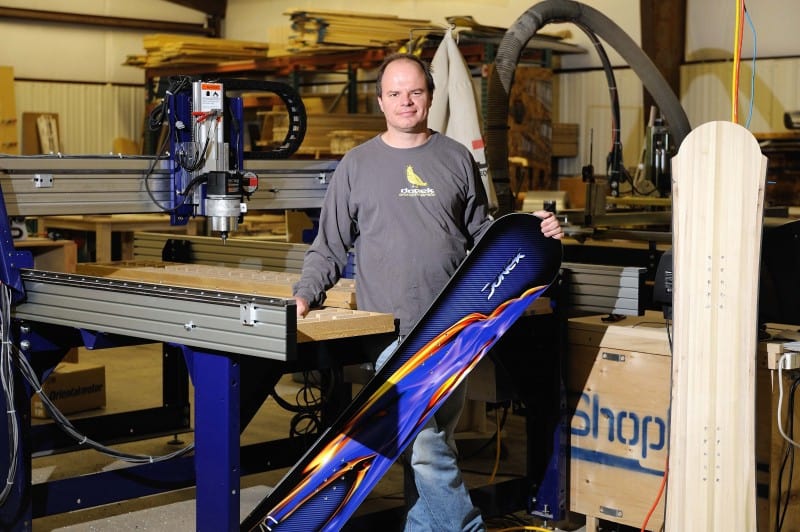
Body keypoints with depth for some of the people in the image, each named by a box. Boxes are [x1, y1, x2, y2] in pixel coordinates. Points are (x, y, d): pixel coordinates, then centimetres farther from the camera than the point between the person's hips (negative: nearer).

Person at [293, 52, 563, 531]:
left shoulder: (457, 159, 11)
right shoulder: (357, 165, 6)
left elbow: (481, 234, 15)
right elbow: (331, 247, 8)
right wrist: (306, 294, -6)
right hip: (391, 330, -1)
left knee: (433, 446, 6)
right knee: (425, 448, -6)